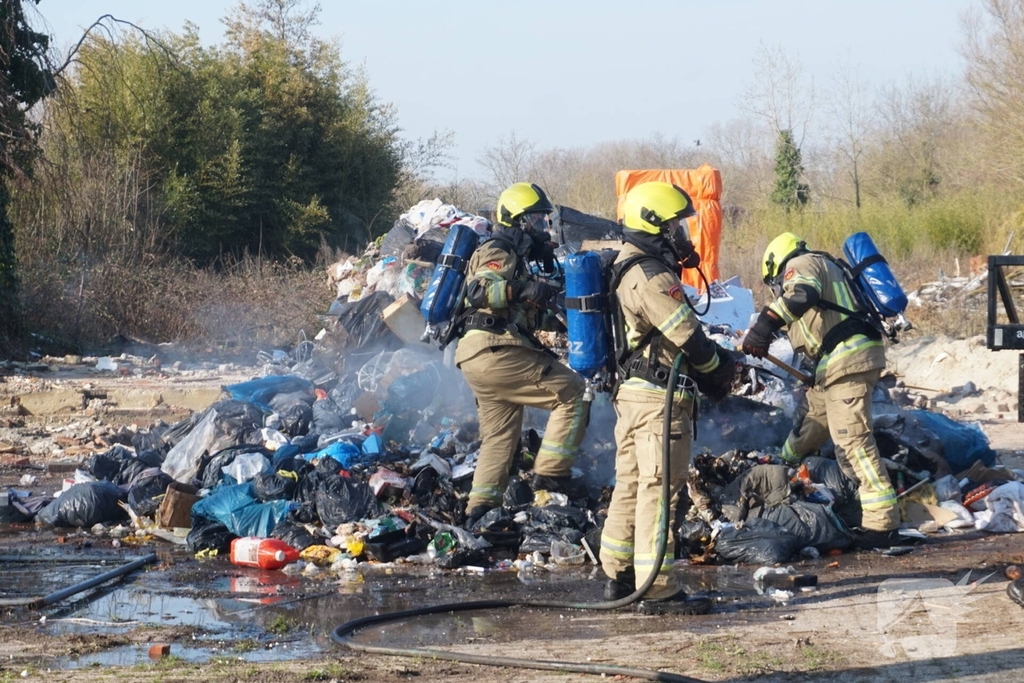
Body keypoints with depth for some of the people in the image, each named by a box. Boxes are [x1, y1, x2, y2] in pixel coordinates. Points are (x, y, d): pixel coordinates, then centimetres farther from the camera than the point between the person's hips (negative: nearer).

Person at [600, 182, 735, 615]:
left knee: (631, 485, 15)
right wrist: (721, 369, 0)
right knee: (660, 490, -9)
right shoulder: (653, 278, -18)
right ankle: (658, 591, -9)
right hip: (659, 397, -10)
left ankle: (619, 577, 23)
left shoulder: (625, 269, 15)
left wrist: (709, 370, 13)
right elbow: (688, 336, -18)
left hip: (631, 390, 10)